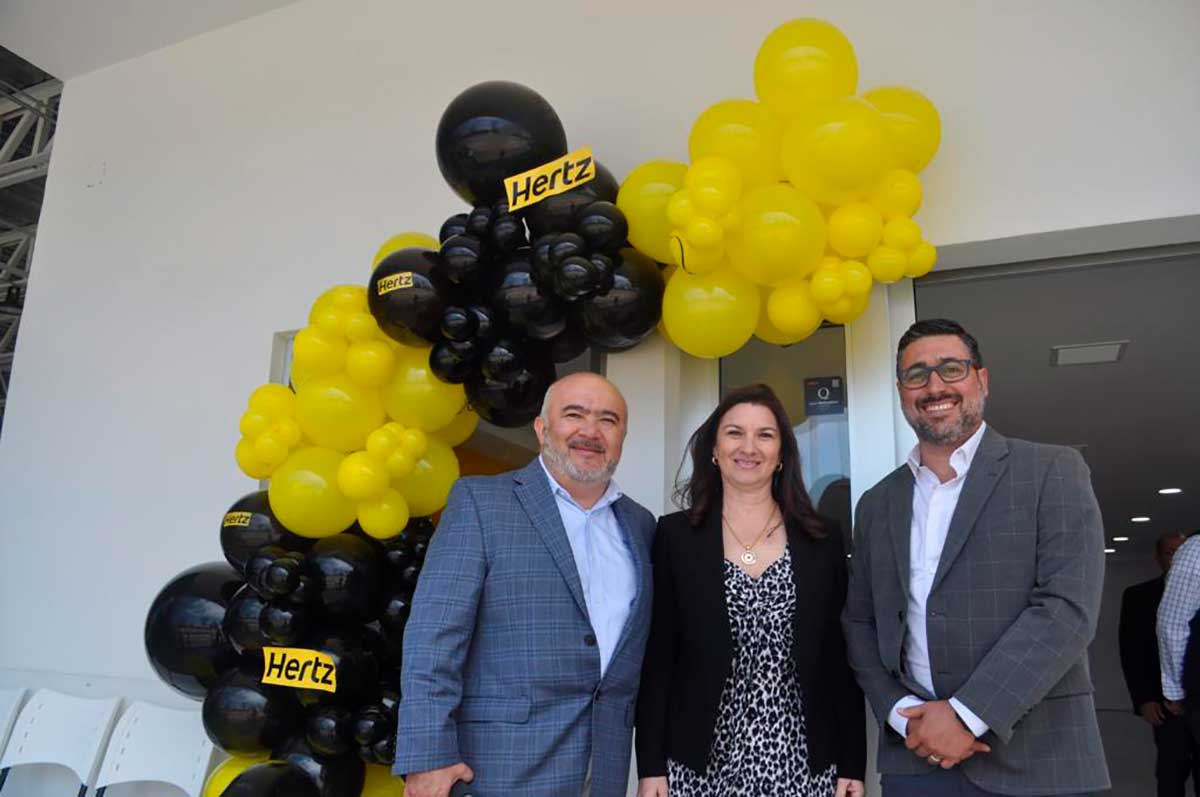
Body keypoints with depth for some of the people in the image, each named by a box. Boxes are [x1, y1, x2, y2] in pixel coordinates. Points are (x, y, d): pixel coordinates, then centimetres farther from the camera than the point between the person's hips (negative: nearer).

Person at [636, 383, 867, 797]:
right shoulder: (674, 535, -2)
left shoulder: (822, 543, 3)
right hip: (701, 762, -1)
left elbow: (841, 660, 5)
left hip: (803, 762, 1)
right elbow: (656, 657, -2)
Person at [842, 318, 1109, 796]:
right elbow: (859, 622, 9)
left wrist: (966, 714, -16)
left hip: (1035, 759, -3)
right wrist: (904, 714, -6)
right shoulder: (877, 504, 9)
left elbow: (1068, 608, -13)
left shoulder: (1052, 472, -3)